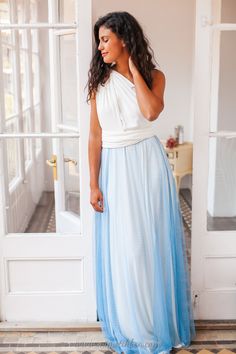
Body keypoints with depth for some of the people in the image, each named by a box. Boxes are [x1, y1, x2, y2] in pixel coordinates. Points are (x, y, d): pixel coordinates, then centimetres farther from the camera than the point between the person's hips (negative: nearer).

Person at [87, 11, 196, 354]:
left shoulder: (154, 76, 1)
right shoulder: (100, 81, 6)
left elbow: (151, 112, -20)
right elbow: (95, 136, 2)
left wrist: (133, 68, -9)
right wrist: (94, 184, -4)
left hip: (147, 165, -1)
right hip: (114, 168, 2)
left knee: (151, 243, 5)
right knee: (120, 248, 6)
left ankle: (158, 324, 25)